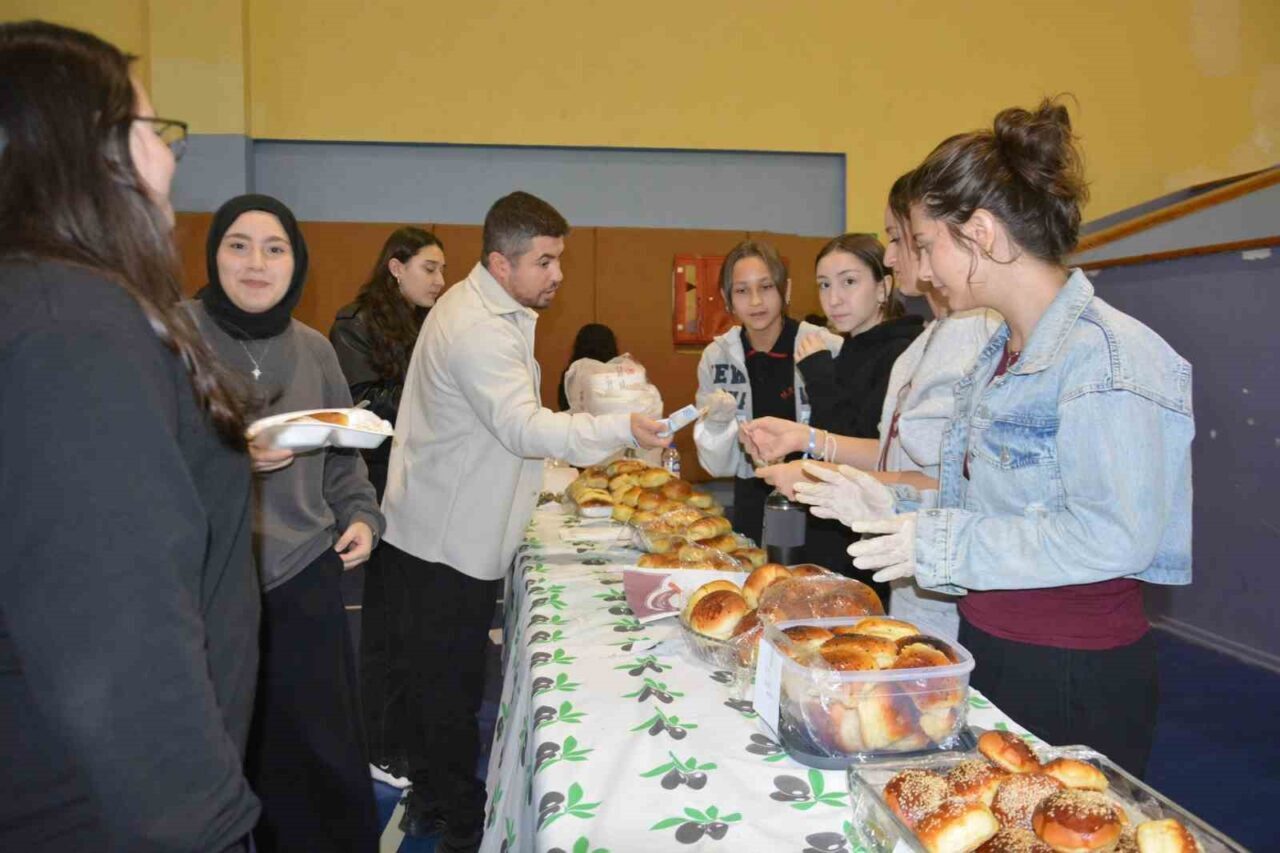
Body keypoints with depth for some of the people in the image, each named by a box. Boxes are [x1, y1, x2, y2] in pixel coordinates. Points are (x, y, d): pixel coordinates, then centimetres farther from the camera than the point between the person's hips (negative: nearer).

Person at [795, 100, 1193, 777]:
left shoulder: (1104, 353, -19)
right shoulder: (1000, 351, 10)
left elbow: (1115, 536, -27)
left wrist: (941, 543, -22)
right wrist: (896, 507, 3)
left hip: (1075, 678, -9)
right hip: (990, 643, 9)